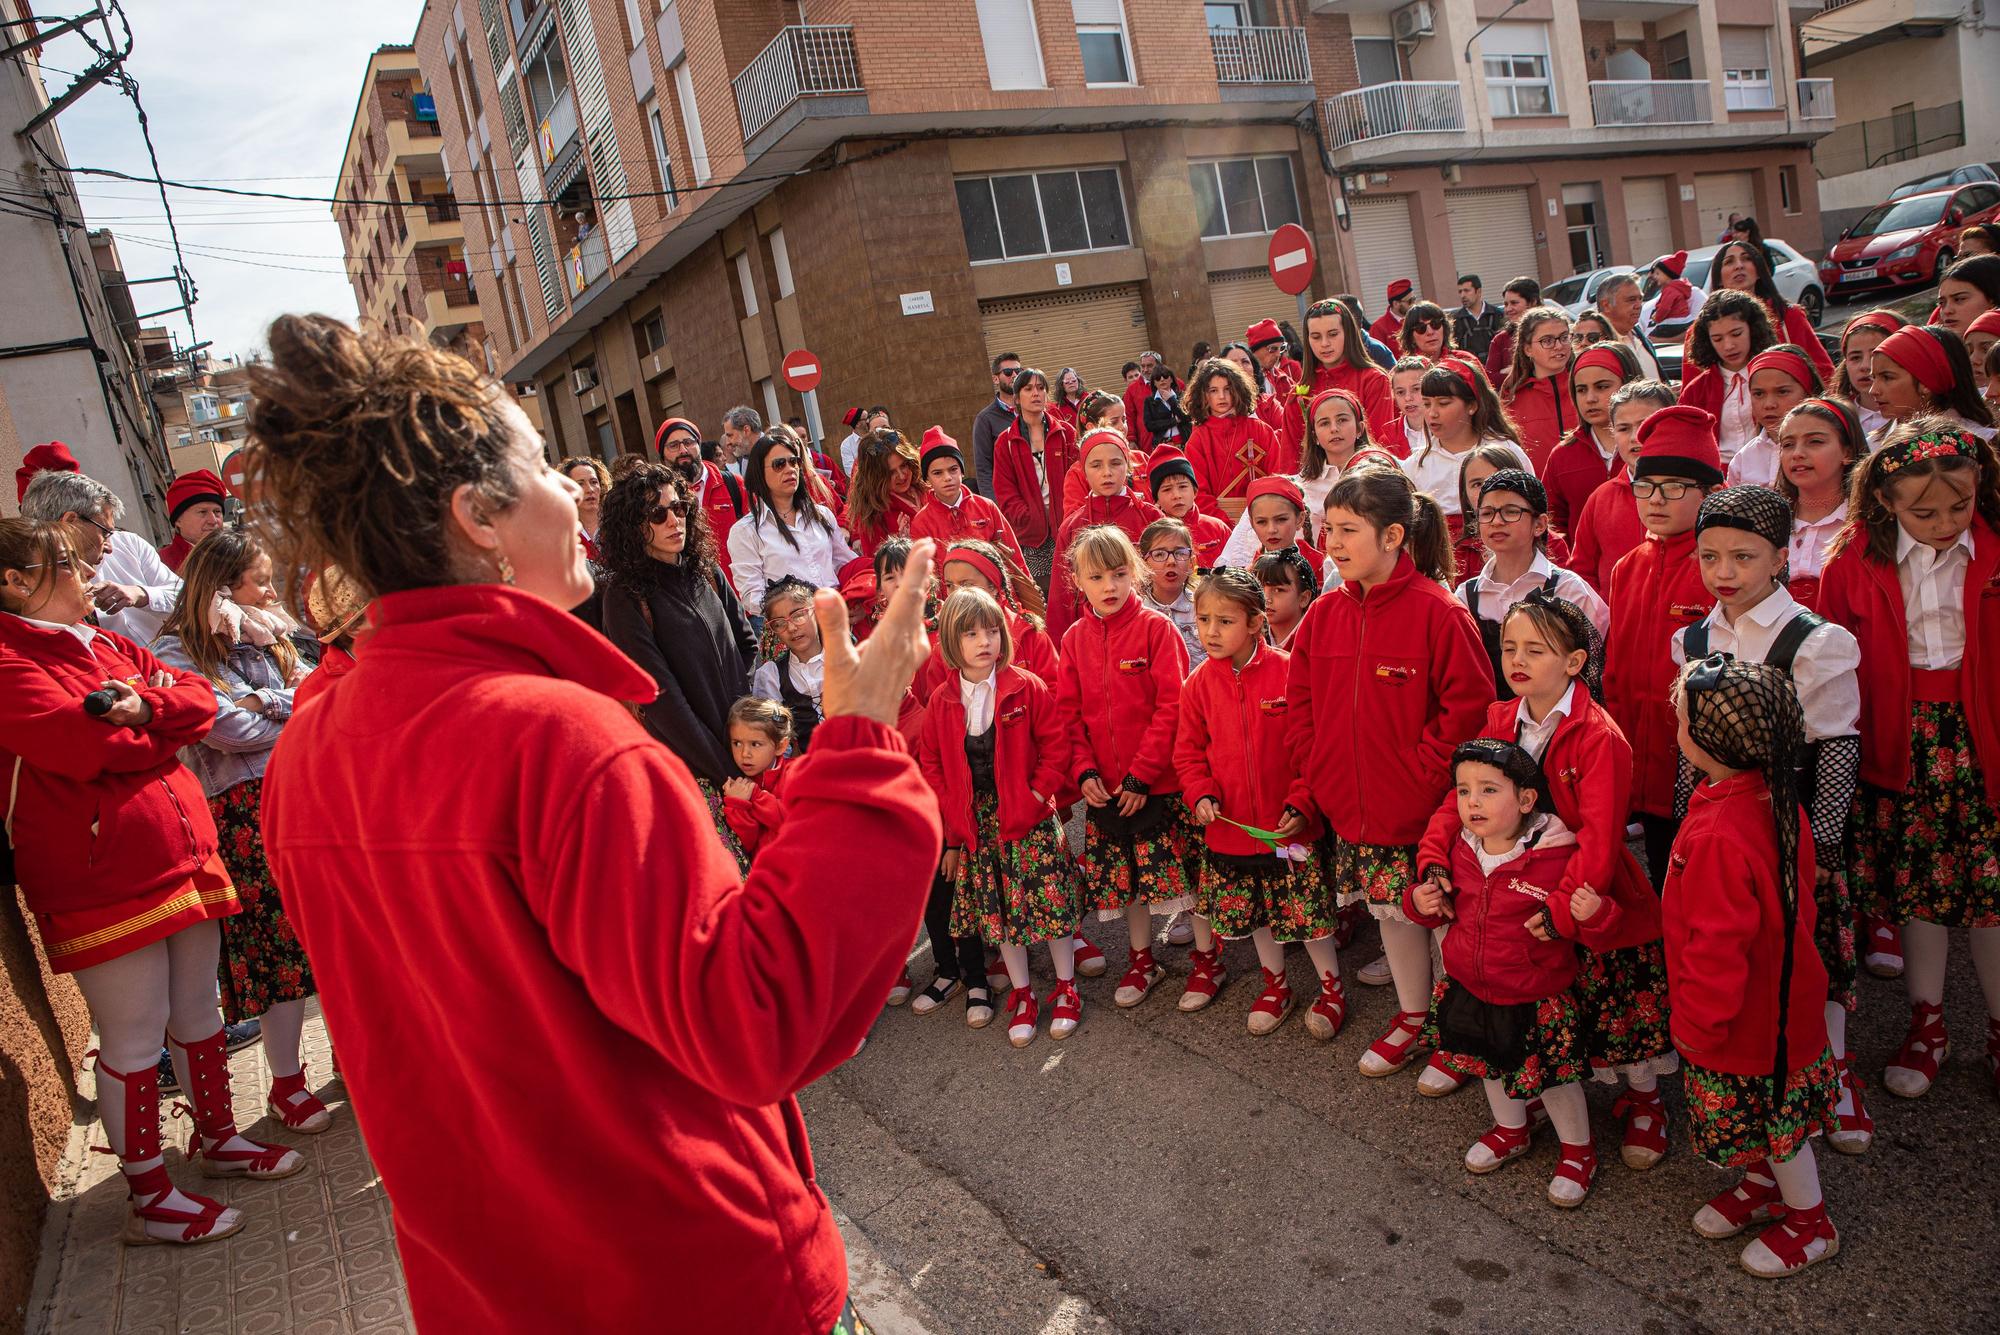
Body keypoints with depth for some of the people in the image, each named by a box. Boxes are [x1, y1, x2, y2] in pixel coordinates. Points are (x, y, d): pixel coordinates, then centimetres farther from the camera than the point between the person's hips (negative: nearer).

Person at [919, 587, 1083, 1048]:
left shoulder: (1027, 688, -7)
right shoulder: (941, 702, 1)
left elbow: (1056, 743, -6)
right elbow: (931, 764, 6)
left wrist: (1041, 791, -12)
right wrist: (952, 818, 0)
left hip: (1032, 818, -3)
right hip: (977, 825, 3)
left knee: (1050, 900, 1)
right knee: (997, 910, 9)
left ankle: (1066, 988, 22)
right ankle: (1022, 995, 26)